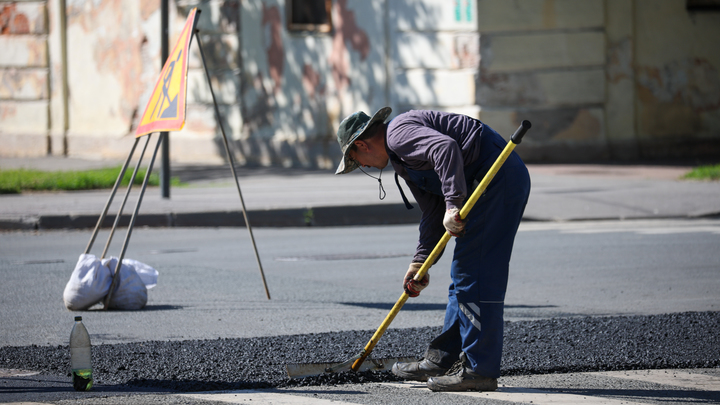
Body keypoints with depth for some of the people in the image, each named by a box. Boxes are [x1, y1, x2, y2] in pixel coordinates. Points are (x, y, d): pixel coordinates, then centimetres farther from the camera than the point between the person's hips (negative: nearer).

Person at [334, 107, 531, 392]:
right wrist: (420, 262, 19)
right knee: (463, 278, 15)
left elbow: (446, 148, -27)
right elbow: (433, 212, 25)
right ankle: (442, 361, 21)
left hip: (496, 175, -11)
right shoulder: (402, 160, 24)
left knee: (475, 275, -10)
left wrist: (453, 204, -29)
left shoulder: (399, 132, -8)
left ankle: (480, 369, -9)